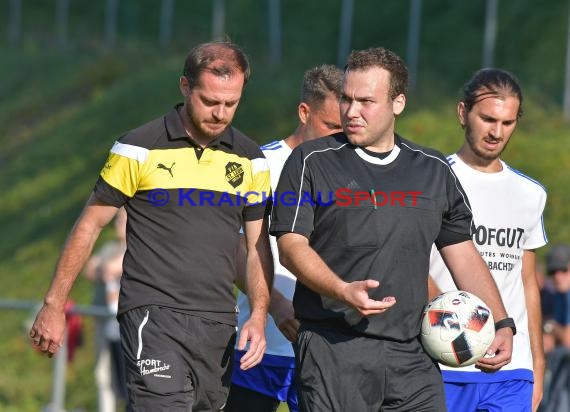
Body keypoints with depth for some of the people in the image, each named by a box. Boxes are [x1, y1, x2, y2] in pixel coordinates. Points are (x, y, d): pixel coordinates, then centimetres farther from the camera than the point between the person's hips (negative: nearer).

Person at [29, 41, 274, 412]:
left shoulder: (250, 160, 9)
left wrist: (258, 318, 0)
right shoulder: (140, 149, -3)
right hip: (153, 315, -5)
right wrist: (54, 305, 1)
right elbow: (89, 227, 3)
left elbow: (259, 247, 14)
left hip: (219, 325, 5)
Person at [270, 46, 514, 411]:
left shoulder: (434, 171, 15)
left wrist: (502, 324, 8)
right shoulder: (312, 162, 3)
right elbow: (292, 246, -4)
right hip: (334, 350, -3)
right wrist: (344, 292, -21)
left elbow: (464, 255, 19)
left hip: (413, 356, 3)